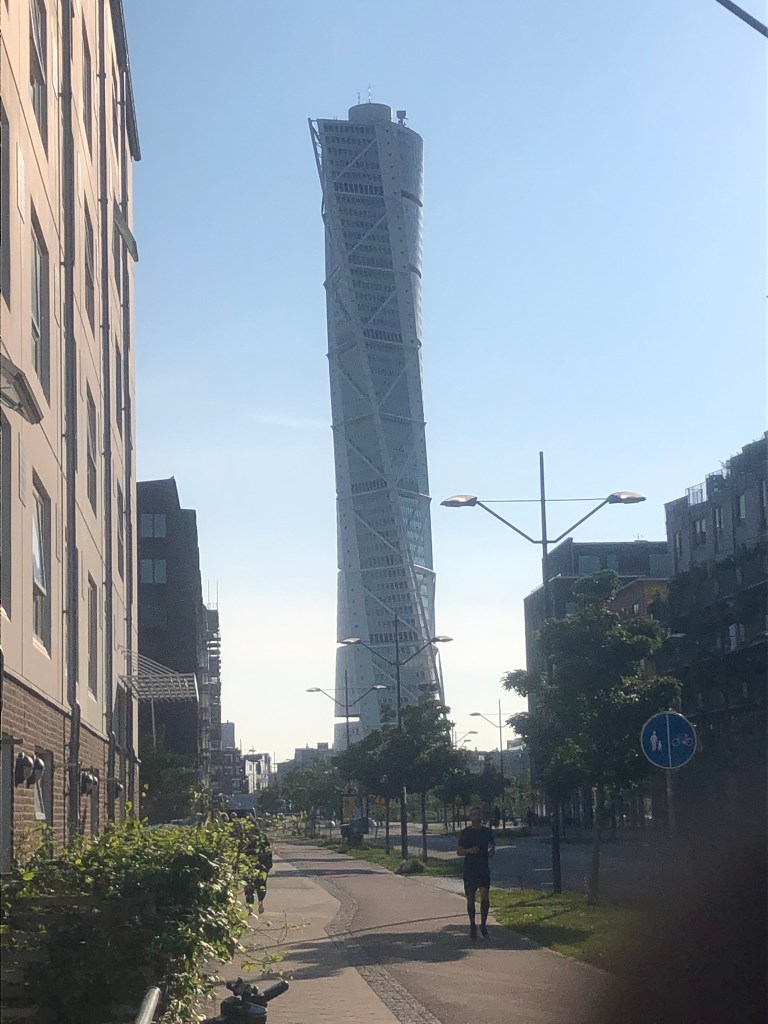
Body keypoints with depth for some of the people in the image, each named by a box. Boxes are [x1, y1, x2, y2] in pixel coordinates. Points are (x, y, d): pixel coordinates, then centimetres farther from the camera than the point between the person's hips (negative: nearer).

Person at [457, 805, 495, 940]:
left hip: (484, 869, 1)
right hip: (469, 869, -1)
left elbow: (492, 844, 17)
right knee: (471, 898, 3)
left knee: (485, 896, -11)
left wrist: (492, 850, -7)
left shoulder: (487, 831, 7)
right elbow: (459, 852, 1)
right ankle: (472, 926, 15)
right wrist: (469, 850, -19)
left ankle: (483, 924, 4)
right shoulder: (465, 832, 2)